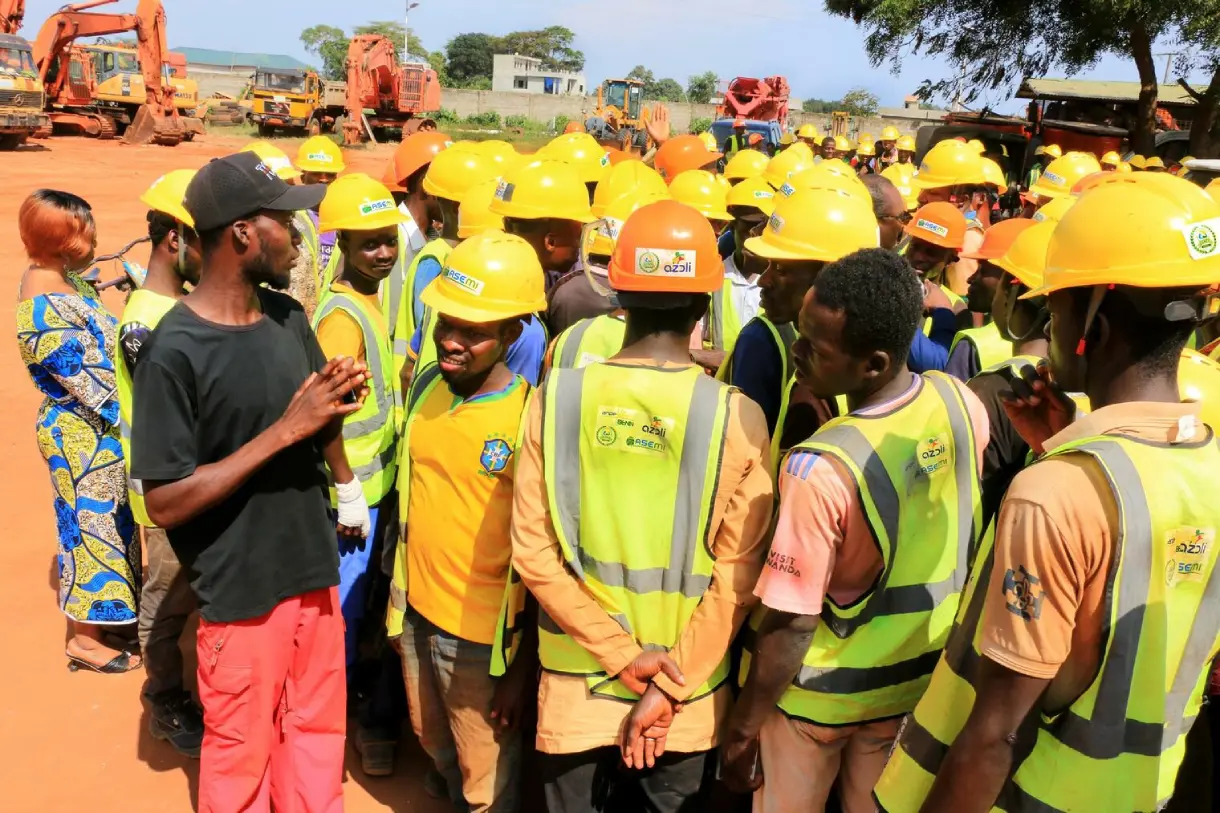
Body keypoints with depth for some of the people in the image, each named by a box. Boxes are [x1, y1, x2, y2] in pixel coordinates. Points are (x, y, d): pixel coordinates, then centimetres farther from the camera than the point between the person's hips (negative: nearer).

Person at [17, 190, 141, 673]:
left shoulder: (55, 279, 2)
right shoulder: (47, 313, -28)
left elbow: (98, 343, 13)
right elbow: (95, 387, -24)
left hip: (88, 430, 9)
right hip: (85, 436, -9)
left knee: (100, 520, 21)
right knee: (94, 523, 5)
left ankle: (98, 616, 38)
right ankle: (86, 638, 22)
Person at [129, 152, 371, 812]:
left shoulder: (288, 316, 1)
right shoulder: (174, 351, -20)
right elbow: (165, 504, -22)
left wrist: (337, 399, 0)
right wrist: (285, 430, -25)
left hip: (315, 569, 6)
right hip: (242, 592, -6)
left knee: (317, 732, 22)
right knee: (241, 756, 14)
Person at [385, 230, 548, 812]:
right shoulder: (426, 385, -2)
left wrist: (525, 665, -12)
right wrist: (396, 595, 13)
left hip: (483, 635, -6)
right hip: (416, 612, 6)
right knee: (436, 747, 27)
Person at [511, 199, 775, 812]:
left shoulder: (558, 396, -11)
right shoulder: (736, 415, -14)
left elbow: (532, 550, -12)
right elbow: (738, 573, -15)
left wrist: (622, 655, -9)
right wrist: (670, 680, -9)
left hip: (576, 682, 1)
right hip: (688, 693, 0)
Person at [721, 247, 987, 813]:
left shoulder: (822, 471, -34)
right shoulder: (962, 402, -16)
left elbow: (792, 625, -25)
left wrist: (743, 728, -12)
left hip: (820, 693, -5)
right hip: (922, 679, 5)